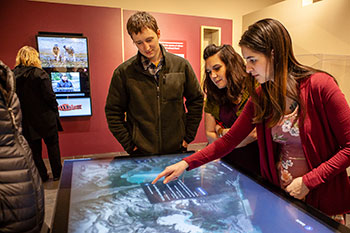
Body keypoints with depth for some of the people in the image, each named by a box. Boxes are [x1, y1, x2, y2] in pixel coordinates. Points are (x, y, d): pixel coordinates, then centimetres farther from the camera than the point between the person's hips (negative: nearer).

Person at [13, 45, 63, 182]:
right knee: (52, 145, 12)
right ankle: (57, 174, 21)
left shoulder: (13, 75, -1)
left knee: (34, 149, 14)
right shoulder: (39, 74, -14)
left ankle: (42, 176, 25)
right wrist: (55, 110, -2)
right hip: (45, 118, -3)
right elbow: (49, 95, -17)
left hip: (26, 120, 4)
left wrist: (23, 112, 14)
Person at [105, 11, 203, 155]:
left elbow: (196, 100, 6)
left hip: (176, 149, 2)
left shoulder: (181, 65, -3)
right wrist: (129, 145, -4)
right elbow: (113, 112, -1)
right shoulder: (123, 72, -7)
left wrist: (188, 137, 3)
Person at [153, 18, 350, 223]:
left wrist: (307, 181, -19)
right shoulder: (260, 98, -3)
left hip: (324, 200, -4)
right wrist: (186, 163, -11)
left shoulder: (319, 85, -17)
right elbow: (229, 140, -3)